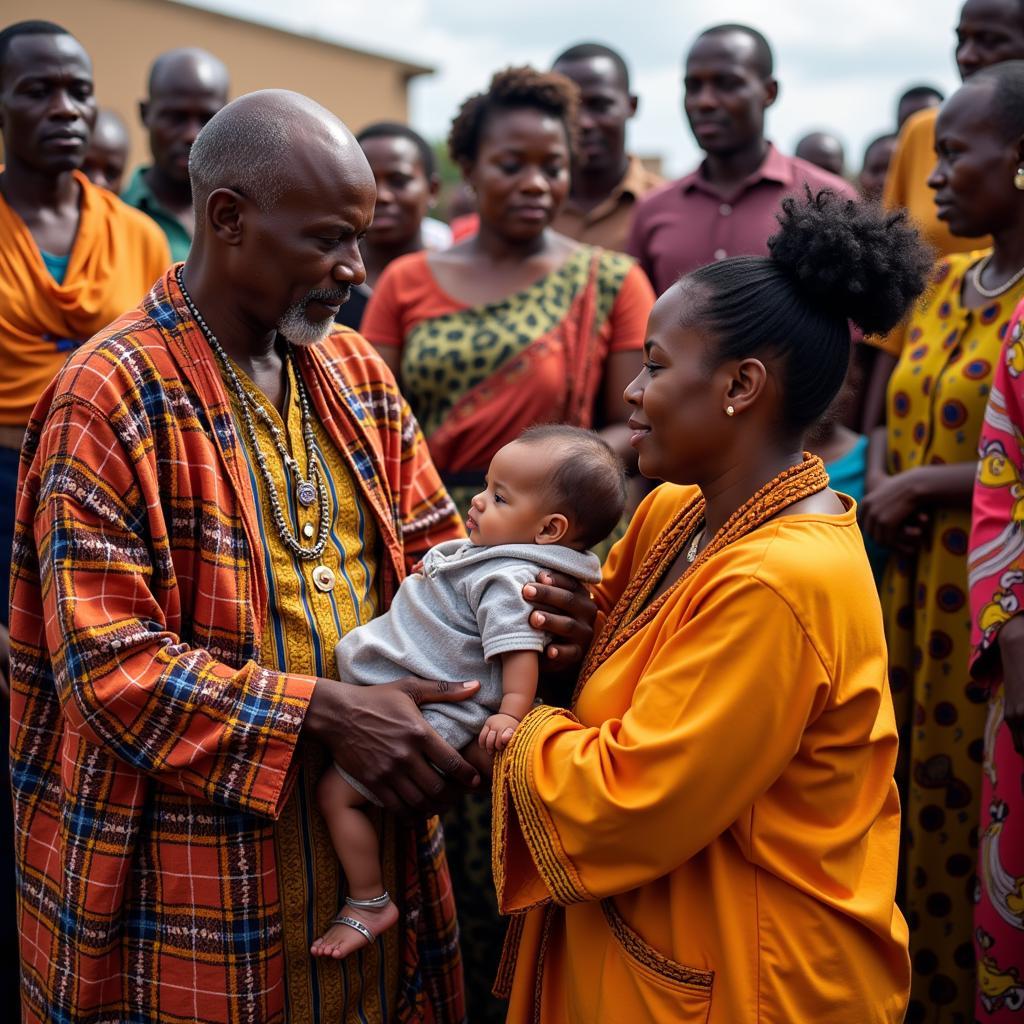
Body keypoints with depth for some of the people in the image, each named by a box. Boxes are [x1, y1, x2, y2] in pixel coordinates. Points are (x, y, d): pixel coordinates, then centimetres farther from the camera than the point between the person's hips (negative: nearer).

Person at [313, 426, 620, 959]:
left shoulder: (509, 581, -23)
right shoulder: (490, 557, 10)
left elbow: (520, 649, -32)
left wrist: (510, 714, -39)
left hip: (427, 714, -11)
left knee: (337, 790, -9)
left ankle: (368, 903, 4)